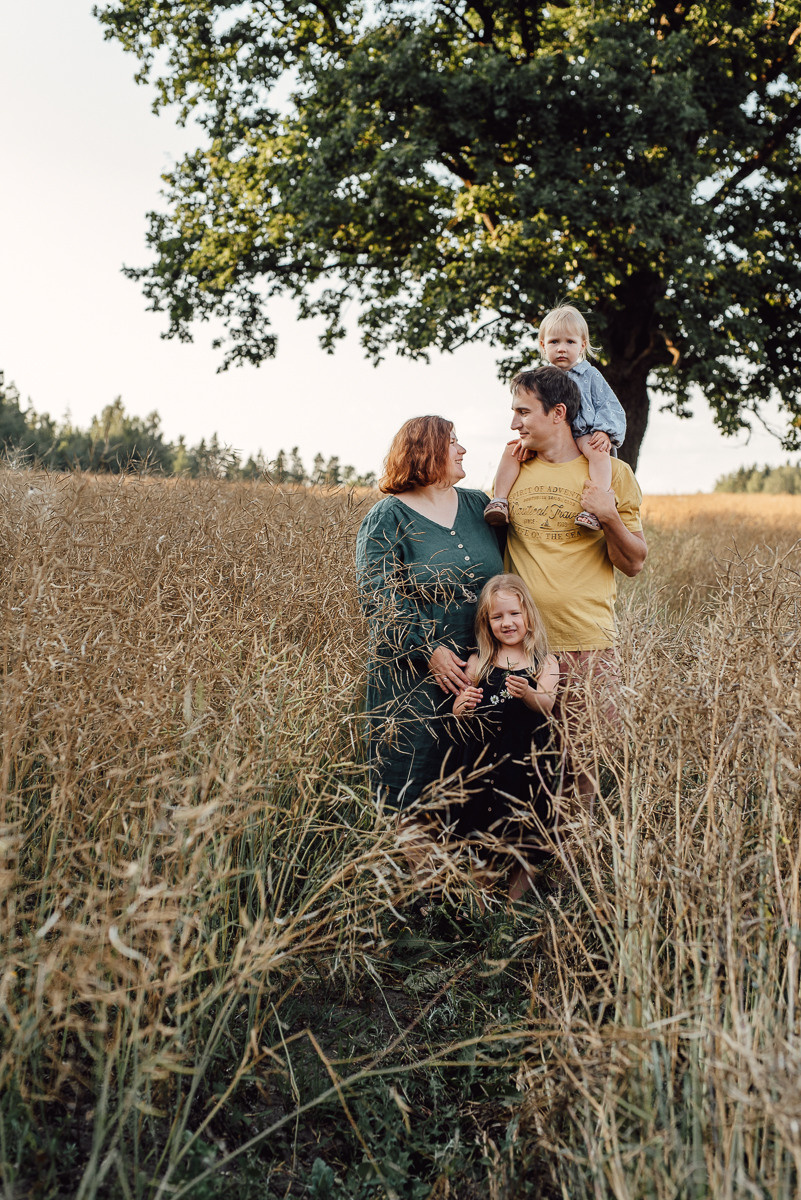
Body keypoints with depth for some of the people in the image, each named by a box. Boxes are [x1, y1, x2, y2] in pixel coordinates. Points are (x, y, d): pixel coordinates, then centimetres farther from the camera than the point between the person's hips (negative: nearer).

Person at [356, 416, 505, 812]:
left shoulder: (478, 505, 12)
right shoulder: (387, 518, -4)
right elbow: (378, 600, -12)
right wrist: (429, 651, -19)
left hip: (479, 668, 5)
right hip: (413, 672, -5)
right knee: (410, 781, 2)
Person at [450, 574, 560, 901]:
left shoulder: (544, 663, 4)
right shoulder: (478, 663, 7)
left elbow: (546, 705, -12)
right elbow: (457, 709, 8)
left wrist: (528, 694, -33)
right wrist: (462, 705, -16)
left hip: (526, 757, -1)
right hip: (483, 758, 1)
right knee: (480, 811, 3)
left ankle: (523, 871, 23)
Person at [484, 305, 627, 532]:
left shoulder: (591, 376, 7)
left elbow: (610, 408, 4)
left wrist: (604, 432, -16)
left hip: (583, 434, -3)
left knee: (599, 452, -35)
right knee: (512, 449, -16)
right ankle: (499, 500, -14)